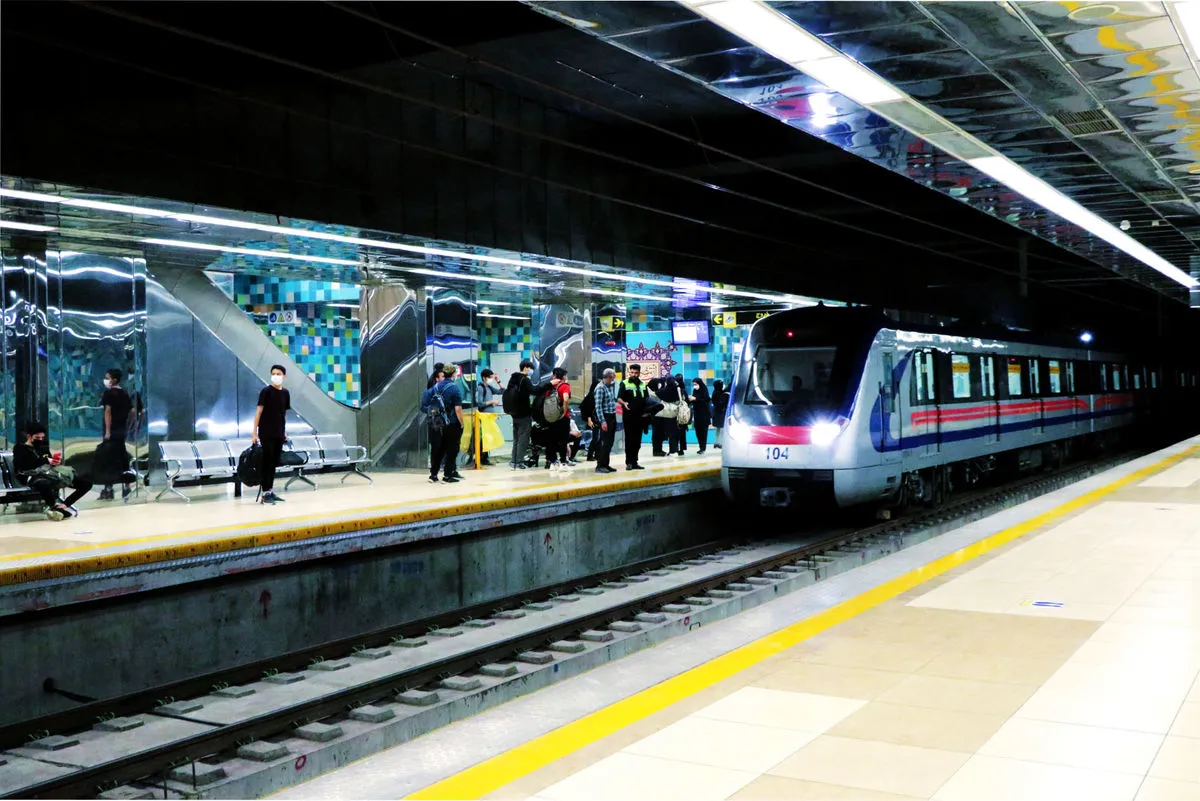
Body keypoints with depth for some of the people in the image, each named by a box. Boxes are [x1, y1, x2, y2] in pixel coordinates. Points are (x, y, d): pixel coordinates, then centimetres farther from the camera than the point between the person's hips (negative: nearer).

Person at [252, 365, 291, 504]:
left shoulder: (285, 393, 9)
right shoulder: (266, 391, -7)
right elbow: (259, 411, -8)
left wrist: (284, 432, 15)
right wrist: (254, 433, -12)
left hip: (279, 434, 5)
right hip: (266, 434, -5)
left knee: (274, 463, 11)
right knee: (266, 463, -3)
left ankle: (270, 491, 19)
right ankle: (265, 493, 0)